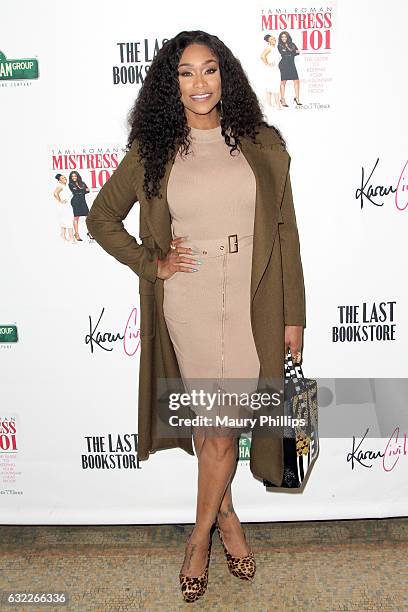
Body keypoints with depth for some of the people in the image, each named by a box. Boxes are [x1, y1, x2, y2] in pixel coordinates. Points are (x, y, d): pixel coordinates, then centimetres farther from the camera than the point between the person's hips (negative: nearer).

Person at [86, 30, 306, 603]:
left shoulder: (261, 143, 4)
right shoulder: (153, 149, 4)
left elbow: (285, 230, 4)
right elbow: (101, 218, 12)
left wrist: (293, 314, 2)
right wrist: (151, 263, -1)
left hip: (252, 299, 0)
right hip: (189, 300, 0)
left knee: (221, 422, 6)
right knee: (212, 422, 9)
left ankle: (201, 534, 29)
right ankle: (225, 515, 36)